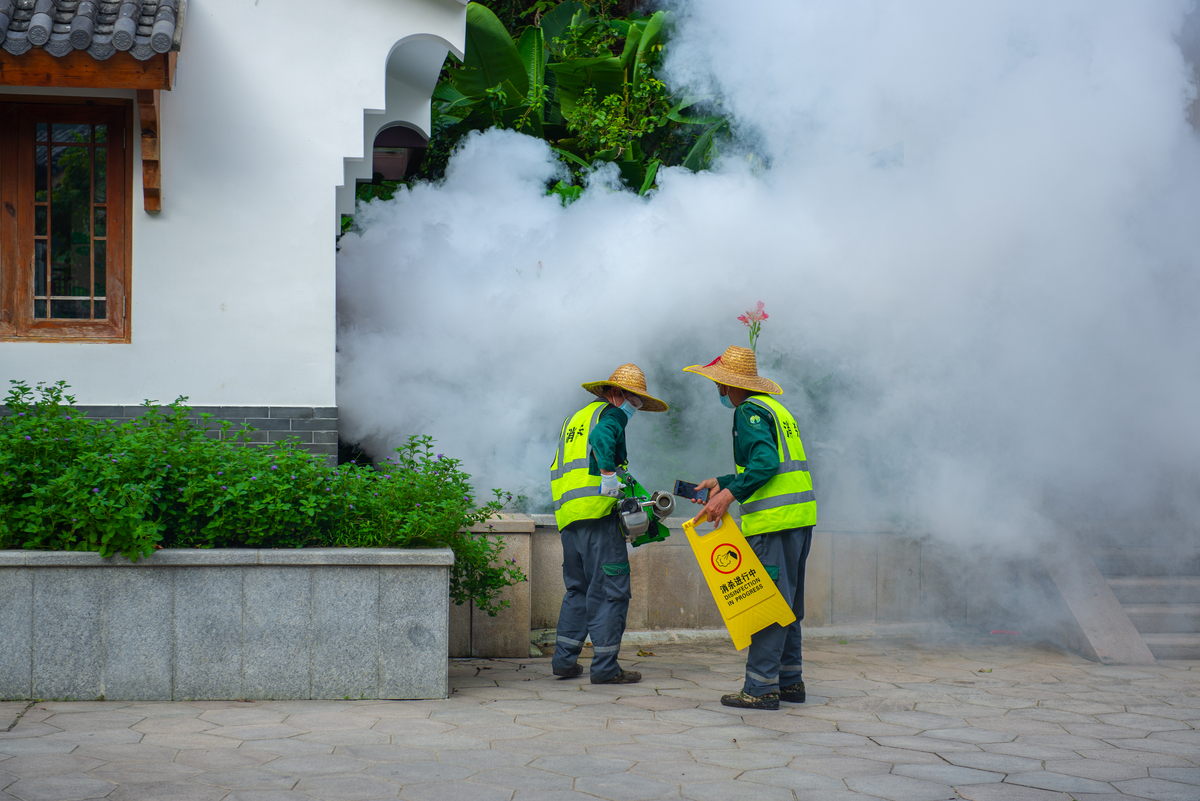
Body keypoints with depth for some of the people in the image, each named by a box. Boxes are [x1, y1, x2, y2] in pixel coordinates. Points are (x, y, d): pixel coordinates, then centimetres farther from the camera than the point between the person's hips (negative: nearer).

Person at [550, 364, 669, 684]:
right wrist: (610, 474, -30)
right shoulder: (611, 414, 0)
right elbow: (602, 437, -24)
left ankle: (564, 659, 15)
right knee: (611, 589, -4)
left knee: (578, 588, 17)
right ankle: (605, 667, -4)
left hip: (566, 515, 9)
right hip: (597, 511, -8)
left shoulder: (574, 419, 26)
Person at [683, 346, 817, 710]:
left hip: (775, 519, -10)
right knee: (786, 601, 14)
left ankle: (761, 687, -9)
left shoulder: (749, 411, -7)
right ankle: (790, 680, 19)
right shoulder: (775, 408, 22)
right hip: (800, 515, 10)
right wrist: (721, 483, 23)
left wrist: (729, 495, -24)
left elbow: (765, 461, -22)